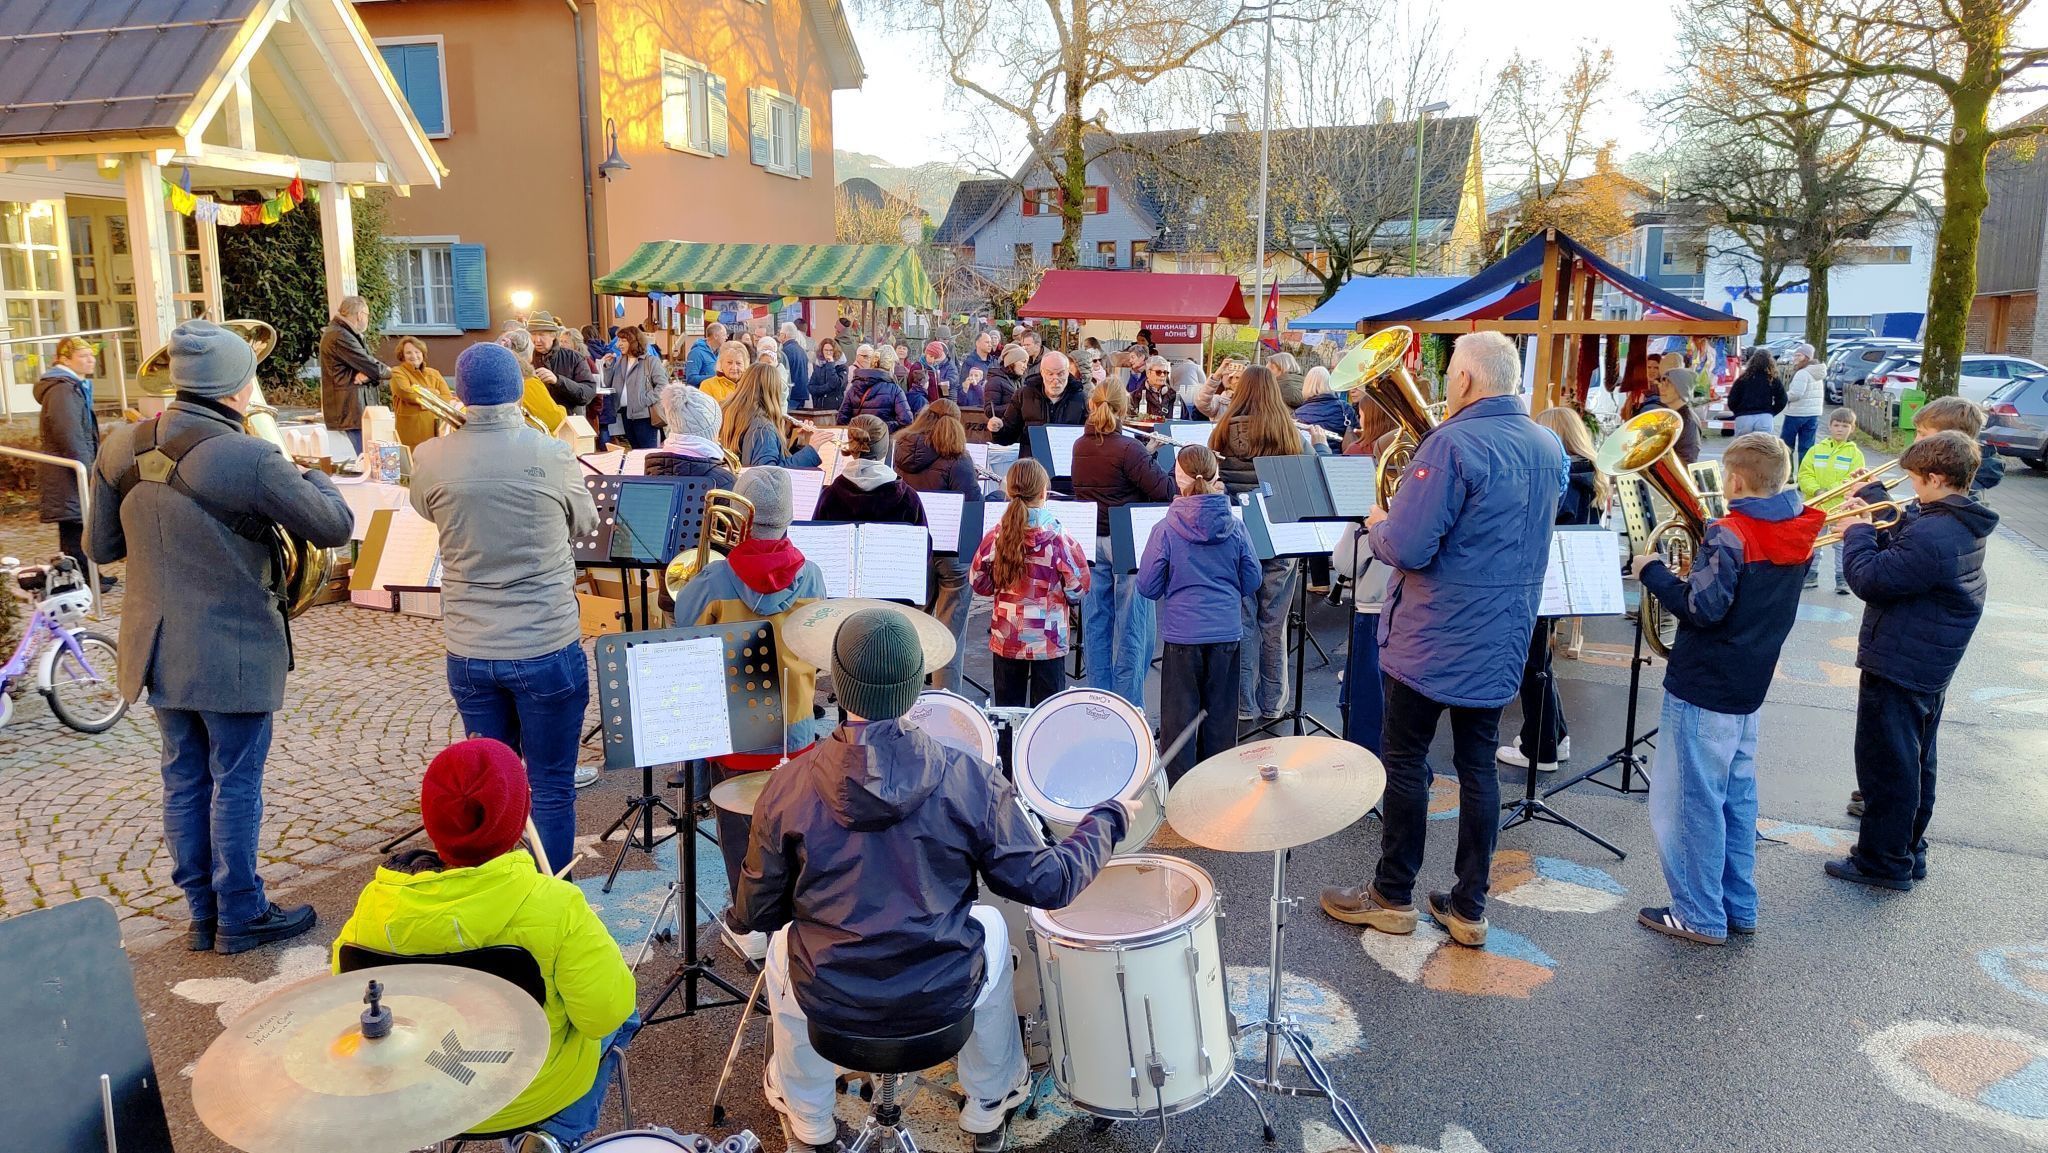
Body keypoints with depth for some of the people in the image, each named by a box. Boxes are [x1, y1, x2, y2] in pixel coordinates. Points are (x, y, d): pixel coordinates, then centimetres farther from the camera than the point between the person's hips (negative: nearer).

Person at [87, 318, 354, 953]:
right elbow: (334, 526, -12)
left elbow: (99, 545, 9)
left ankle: (201, 913, 29)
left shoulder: (121, 447, -1)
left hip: (156, 649, 6)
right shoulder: (250, 460, -22)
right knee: (235, 784, 7)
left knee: (183, 780, 17)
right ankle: (240, 917, 19)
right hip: (232, 653, -6)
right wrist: (307, 473, 6)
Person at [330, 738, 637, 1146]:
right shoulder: (551, 905, -30)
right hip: (529, 1095, -4)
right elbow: (606, 1014, -23)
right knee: (624, 1019, 25)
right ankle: (562, 1134, 19)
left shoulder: (378, 902, -18)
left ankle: (539, 1136, 26)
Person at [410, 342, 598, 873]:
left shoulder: (430, 460, -6)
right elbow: (584, 522, 5)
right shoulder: (553, 456, -13)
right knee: (551, 787, 8)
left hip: (468, 651, 3)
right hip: (548, 647, -3)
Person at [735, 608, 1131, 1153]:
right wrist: (1109, 819, 7)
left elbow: (757, 914, -4)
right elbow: (1045, 884, -10)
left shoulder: (788, 787, -14)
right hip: (944, 1000, 0)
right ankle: (990, 1106, 46)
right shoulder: (971, 779, -15)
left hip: (830, 1003, 1)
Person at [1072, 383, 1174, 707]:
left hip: (1090, 542, 6)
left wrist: (1146, 454, 12)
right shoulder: (1128, 449, -16)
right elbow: (1165, 491, -16)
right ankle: (1128, 705, 4)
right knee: (1132, 628, 1)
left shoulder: (1080, 447, 4)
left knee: (1095, 624, 10)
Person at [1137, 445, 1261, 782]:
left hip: (1182, 634, -3)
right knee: (1221, 716, 14)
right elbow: (1252, 583, 5)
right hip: (1226, 633, 3)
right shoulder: (1235, 527, -4)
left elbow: (1147, 587, -6)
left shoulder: (1166, 529, -11)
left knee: (1179, 717, 7)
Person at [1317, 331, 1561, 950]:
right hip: (1502, 641, 7)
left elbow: (1406, 548, -24)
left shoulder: (1453, 444, -20)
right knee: (1478, 765, 12)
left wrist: (1378, 525, -2)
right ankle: (1469, 909, 20)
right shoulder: (1548, 446, 6)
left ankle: (1391, 896, 18)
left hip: (1433, 640, -7)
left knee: (1405, 763, 6)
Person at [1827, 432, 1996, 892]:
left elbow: (1871, 580, -25)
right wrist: (1876, 520, 2)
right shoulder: (1966, 526, 5)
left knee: (1885, 766, 2)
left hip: (1896, 667, -10)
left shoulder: (1930, 535, -27)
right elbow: (1903, 556, 12)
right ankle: (1909, 850, 33)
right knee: (1914, 763, 20)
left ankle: (1883, 861, 12)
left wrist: (1857, 532, -12)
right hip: (1932, 667, 10)